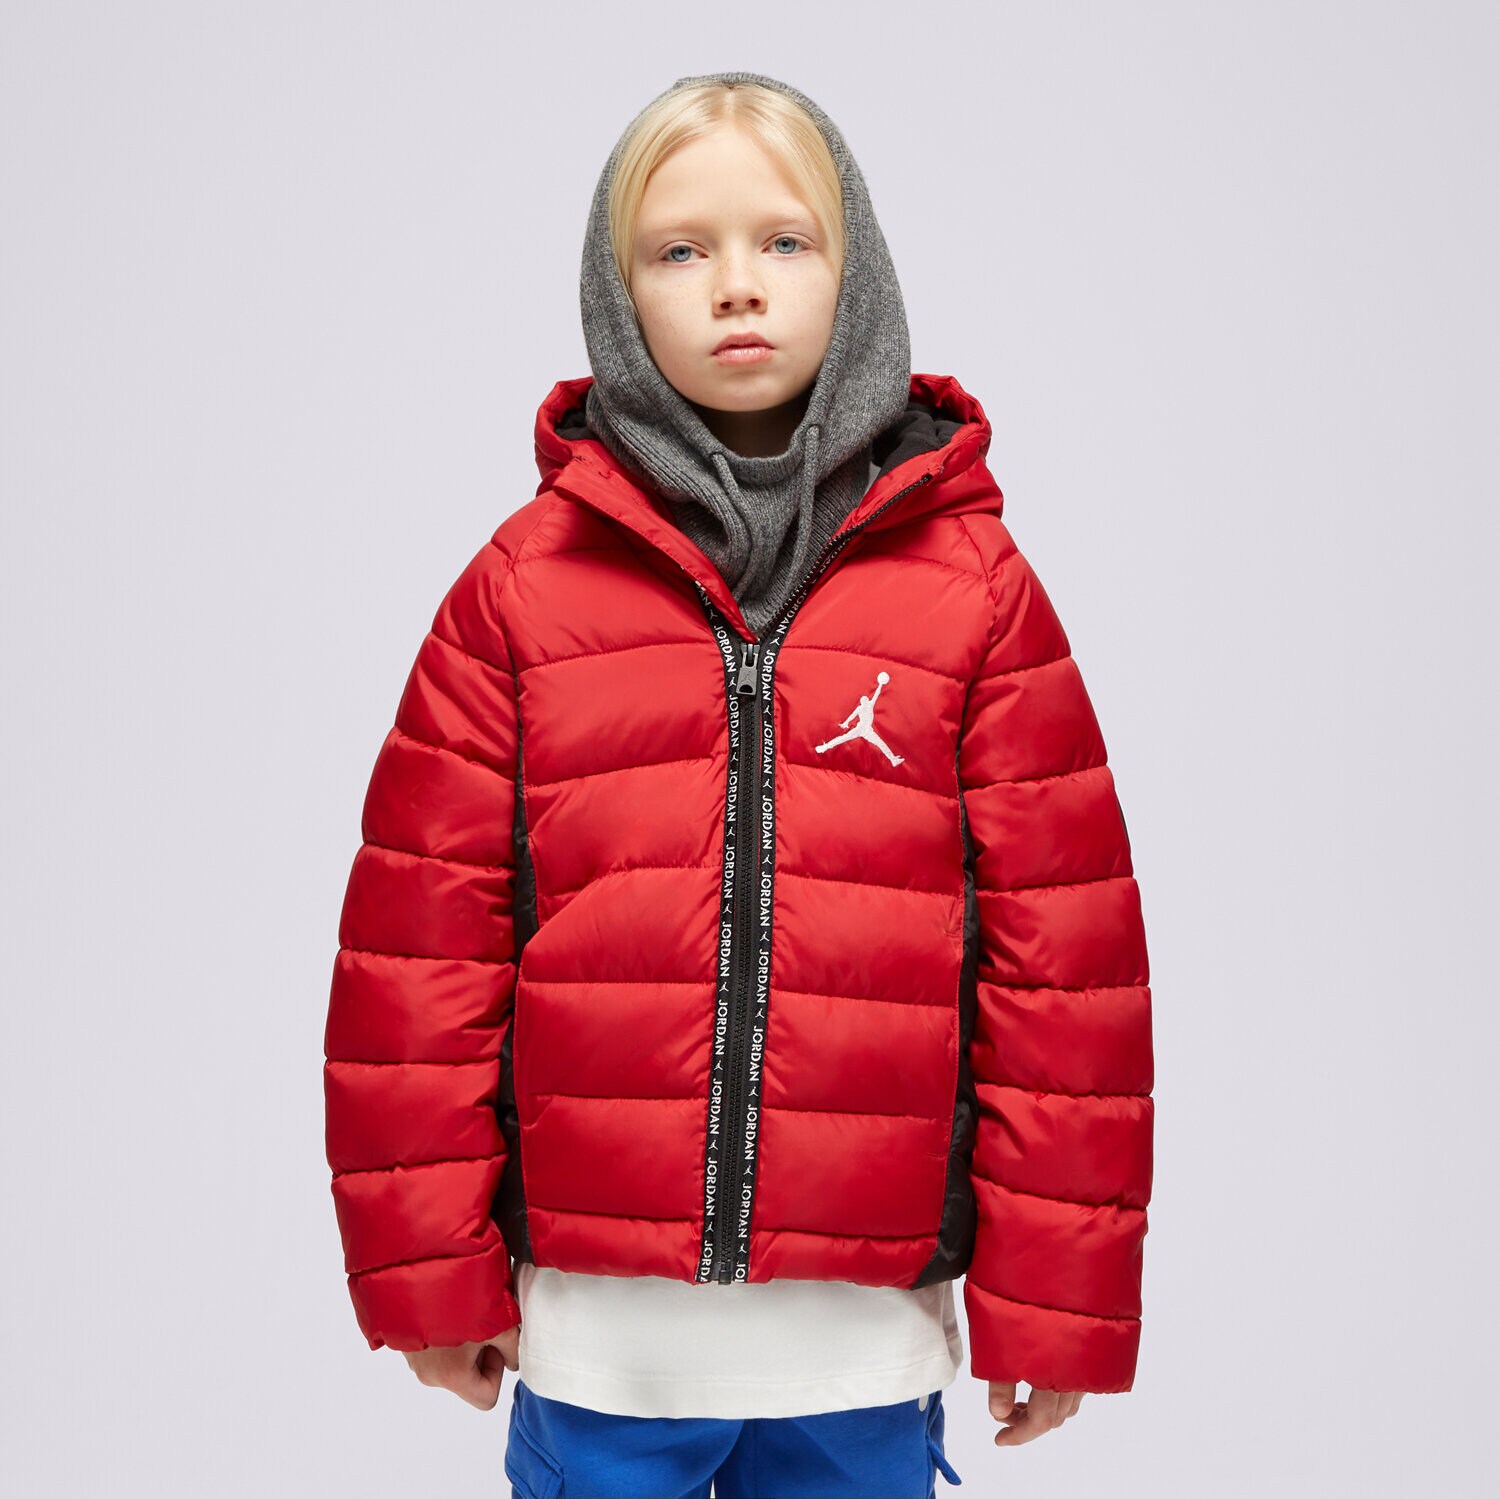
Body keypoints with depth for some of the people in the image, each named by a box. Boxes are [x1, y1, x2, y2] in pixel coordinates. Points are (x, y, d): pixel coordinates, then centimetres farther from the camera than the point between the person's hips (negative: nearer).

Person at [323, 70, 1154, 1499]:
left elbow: (1064, 955, -2)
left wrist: (1055, 1297, -1)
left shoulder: (975, 585, -2)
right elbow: (422, 940, -1)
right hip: (593, 1335, 0)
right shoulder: (523, 582, -2)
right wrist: (426, 1268, -1)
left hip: (867, 1337, 0)